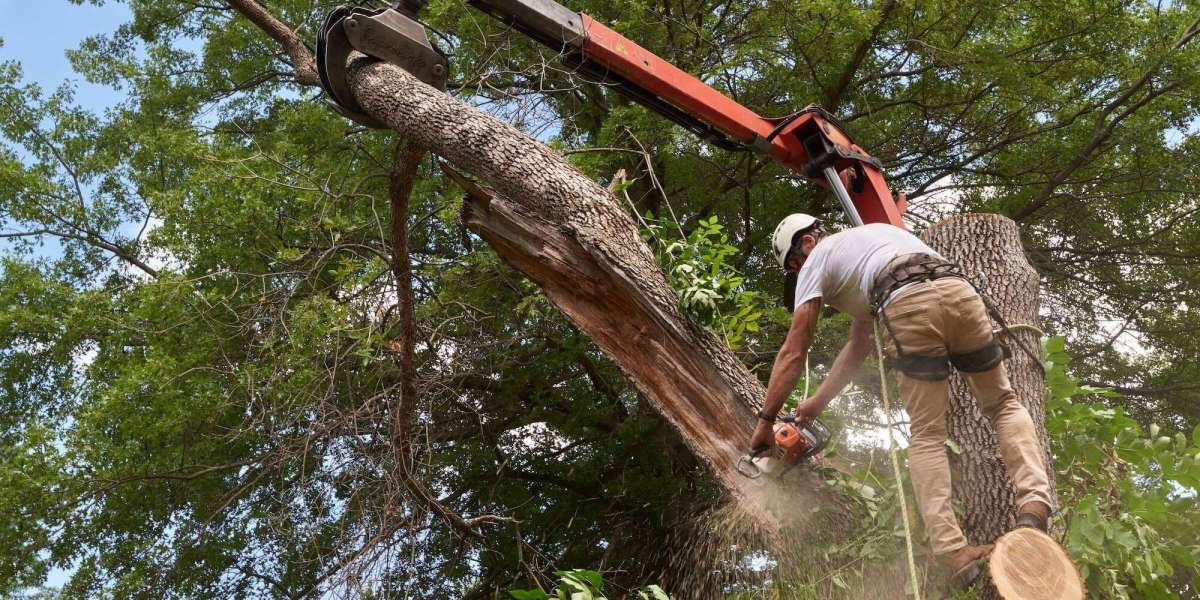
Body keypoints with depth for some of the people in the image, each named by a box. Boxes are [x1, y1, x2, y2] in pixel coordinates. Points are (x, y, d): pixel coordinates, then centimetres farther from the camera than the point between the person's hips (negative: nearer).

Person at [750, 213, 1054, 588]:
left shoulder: (818, 259, 23)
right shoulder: (869, 237, 42)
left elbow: (793, 354, 16)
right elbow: (859, 345, 42)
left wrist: (765, 421, 21)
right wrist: (820, 401, 44)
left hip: (909, 306, -5)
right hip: (959, 290, 6)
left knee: (927, 434, 3)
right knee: (1003, 405, 21)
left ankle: (953, 553, -9)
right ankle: (1034, 504, -1)